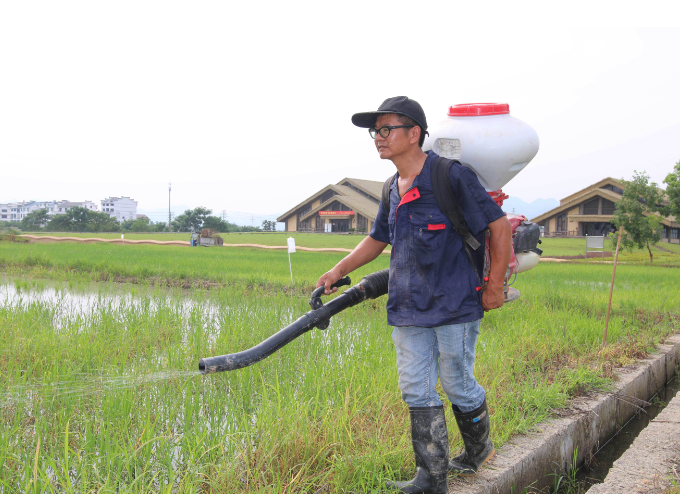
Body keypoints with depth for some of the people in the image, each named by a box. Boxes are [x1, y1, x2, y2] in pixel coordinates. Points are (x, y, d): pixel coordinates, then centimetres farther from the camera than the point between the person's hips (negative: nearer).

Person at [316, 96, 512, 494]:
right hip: (410, 308, 7)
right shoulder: (394, 190, 11)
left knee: (457, 385, 6)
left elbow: (499, 226, -10)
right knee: (416, 390, 6)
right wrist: (339, 271, 18)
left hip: (455, 305, -7)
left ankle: (479, 449, 35)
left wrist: (495, 287, -9)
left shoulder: (452, 177, -13)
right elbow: (378, 240, 26)